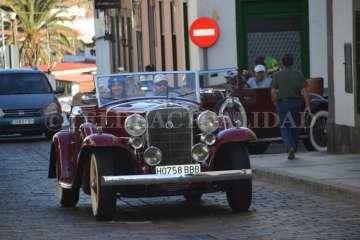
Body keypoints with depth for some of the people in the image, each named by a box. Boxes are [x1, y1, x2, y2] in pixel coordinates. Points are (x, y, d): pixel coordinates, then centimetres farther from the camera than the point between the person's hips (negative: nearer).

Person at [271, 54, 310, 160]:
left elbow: (273, 91, -5)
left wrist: (275, 102, 10)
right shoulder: (298, 75, 0)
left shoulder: (277, 75, -2)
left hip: (282, 103, -1)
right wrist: (307, 105, -4)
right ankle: (293, 150, 18)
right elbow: (304, 91, -6)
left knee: (284, 127, 2)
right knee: (294, 127, 13)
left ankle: (290, 147, -20)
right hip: (295, 102, 1)